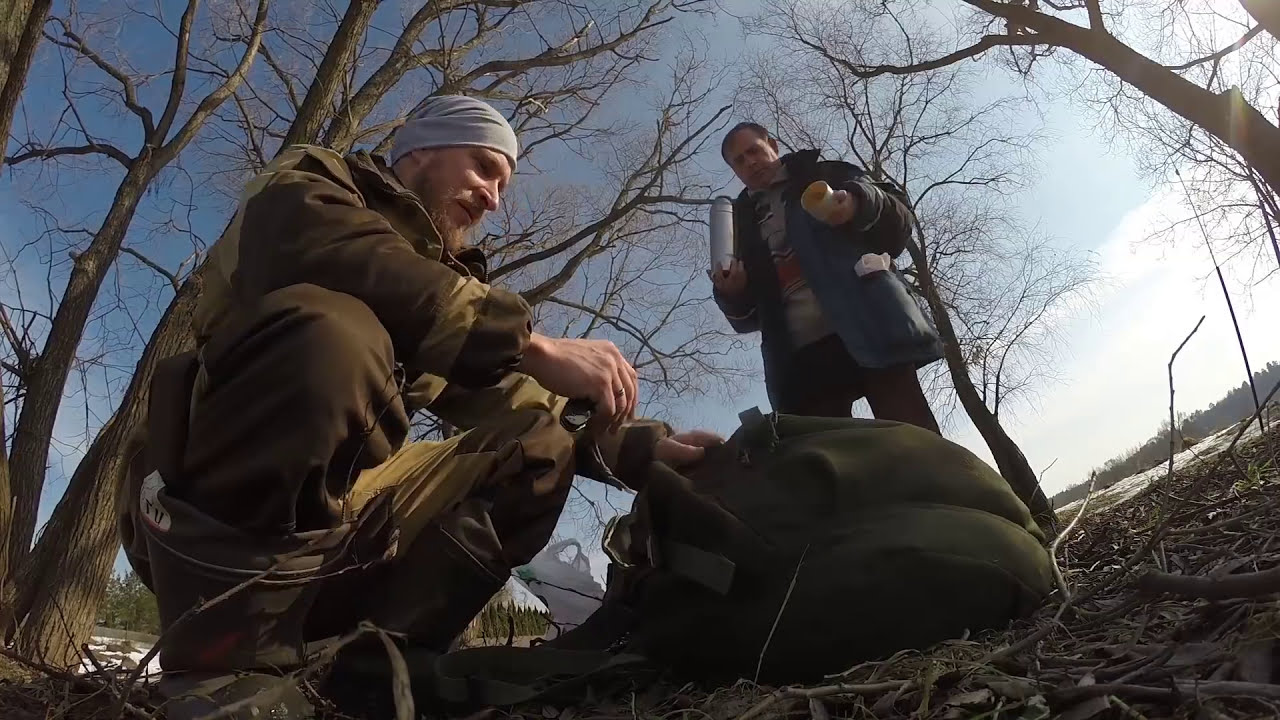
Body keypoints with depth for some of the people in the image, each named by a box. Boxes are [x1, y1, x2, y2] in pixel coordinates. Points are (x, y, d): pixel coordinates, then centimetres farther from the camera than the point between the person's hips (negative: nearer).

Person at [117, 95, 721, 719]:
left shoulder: (446, 274, 19)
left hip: (338, 515, 7)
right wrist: (533, 345, -24)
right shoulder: (307, 185, 4)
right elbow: (353, 268, -21)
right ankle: (223, 663, -26)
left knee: (535, 457, -2)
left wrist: (642, 446, -5)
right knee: (333, 334, -30)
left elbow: (516, 412, 9)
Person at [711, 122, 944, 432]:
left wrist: (860, 204, -10)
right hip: (802, 353, 3)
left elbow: (898, 221, 12)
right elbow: (747, 315, 23)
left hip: (867, 324, -2)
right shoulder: (743, 223, 27)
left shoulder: (826, 176, 21)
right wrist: (731, 294, 0)